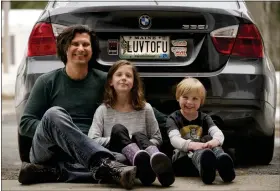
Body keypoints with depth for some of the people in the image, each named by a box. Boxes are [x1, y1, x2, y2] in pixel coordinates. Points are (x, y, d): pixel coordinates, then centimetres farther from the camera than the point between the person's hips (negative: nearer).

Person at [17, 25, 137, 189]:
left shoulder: (103, 82, 11)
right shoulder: (47, 82, 8)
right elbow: (25, 123, 6)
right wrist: (54, 129, -12)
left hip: (86, 154, 1)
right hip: (45, 150, -1)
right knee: (54, 114, -35)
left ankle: (49, 172, -38)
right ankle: (104, 164, -51)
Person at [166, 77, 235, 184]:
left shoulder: (204, 118, 15)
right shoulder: (173, 119, 6)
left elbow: (218, 133, -6)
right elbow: (174, 139, -15)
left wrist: (216, 141, -35)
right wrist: (191, 145, -39)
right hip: (183, 157, -3)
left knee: (208, 138, -25)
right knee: (195, 150, -35)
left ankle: (222, 163, -60)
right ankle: (204, 168, -74)